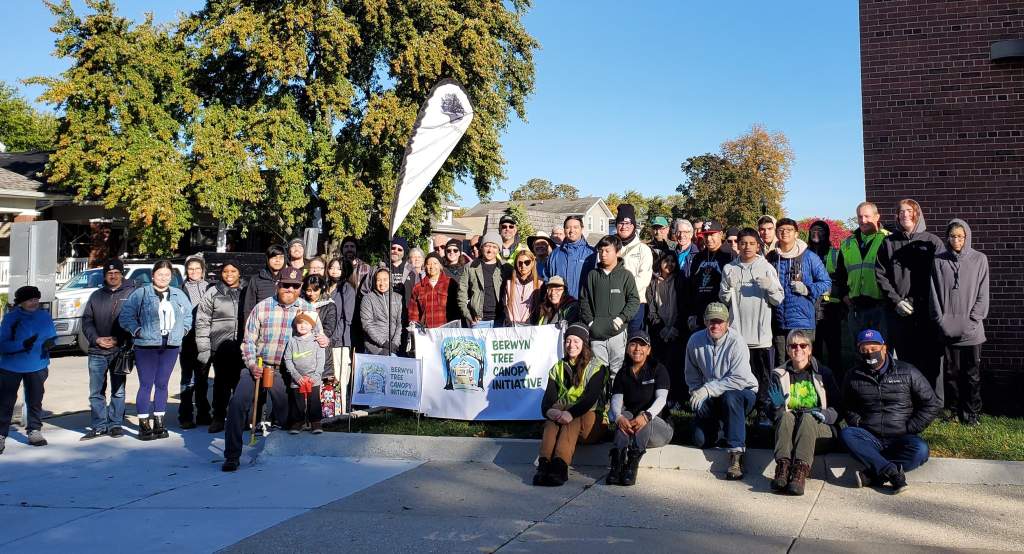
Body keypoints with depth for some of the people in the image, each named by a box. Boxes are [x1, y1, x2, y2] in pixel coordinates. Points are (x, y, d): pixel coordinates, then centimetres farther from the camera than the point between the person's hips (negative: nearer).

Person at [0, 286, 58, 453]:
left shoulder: (44, 316, 2)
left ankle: (35, 431, 23)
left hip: (37, 366, 3)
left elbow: (53, 336, 11)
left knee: (35, 400, 12)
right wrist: (22, 344, -30)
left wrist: (50, 342, -13)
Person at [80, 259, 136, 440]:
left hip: (120, 351, -3)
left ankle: (116, 424, 14)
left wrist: (118, 340, -13)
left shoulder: (131, 294, 0)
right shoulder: (96, 296, 12)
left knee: (118, 391, 5)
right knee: (96, 392, 5)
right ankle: (99, 425, 13)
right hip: (97, 351, 4)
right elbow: (86, 320, 11)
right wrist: (96, 339, -5)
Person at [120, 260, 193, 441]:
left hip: (171, 346, 4)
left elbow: (189, 314, 24)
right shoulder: (141, 293, 0)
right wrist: (137, 331, -10)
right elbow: (125, 315, -3)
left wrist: (183, 330, 11)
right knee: (146, 385, -3)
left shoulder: (179, 295, 13)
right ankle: (144, 424, 3)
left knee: (162, 384, 9)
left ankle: (159, 422, 17)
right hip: (146, 346, -4)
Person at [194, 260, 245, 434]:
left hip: (243, 346, 1)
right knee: (221, 382, 4)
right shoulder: (213, 292, 4)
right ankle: (218, 418, 14)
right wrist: (203, 348, -2)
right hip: (221, 346, -1)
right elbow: (202, 321, 3)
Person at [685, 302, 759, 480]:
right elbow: (692, 377, 7)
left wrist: (707, 389, -28)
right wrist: (697, 395, -7)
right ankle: (718, 425, 26)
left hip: (743, 392, -4)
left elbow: (739, 379, -27)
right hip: (711, 399, 4)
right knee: (699, 440, -10)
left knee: (729, 397, -39)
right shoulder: (695, 340, -6)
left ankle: (736, 455, -33)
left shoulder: (736, 342, -20)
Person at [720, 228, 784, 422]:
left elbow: (779, 299, 4)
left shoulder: (767, 268, 5)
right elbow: (724, 300, 9)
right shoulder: (730, 268, 8)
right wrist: (728, 286, -10)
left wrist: (770, 286, -15)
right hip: (737, 332, 1)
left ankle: (764, 412, 10)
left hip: (761, 333, -1)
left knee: (763, 377, 2)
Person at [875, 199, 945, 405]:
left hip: (928, 311, -2)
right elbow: (880, 275, 6)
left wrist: (926, 301, -10)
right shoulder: (888, 243, 10)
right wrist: (896, 301, -4)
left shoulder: (932, 242, 5)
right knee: (905, 358, 6)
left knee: (931, 358, -2)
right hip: (899, 312, 2)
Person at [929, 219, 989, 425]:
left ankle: (972, 413, 12)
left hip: (972, 329, -1)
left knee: (972, 373, 3)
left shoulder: (979, 259, 3)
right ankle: (954, 410, 16)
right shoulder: (939, 261, 6)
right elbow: (934, 294, 4)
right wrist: (941, 320, -5)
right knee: (951, 371, 6)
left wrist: (973, 320, -8)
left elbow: (982, 294, 1)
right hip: (947, 328, 1)